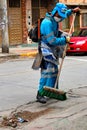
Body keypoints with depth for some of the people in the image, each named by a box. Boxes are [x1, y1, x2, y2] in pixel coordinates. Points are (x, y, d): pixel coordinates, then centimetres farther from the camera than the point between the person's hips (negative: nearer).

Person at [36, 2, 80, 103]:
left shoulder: (54, 19, 8)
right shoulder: (47, 23, -22)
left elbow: (64, 14, 35)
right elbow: (52, 40, -26)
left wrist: (72, 11, 31)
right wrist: (65, 40, -17)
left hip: (53, 51, 10)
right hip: (46, 50, -10)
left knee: (54, 71, 13)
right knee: (46, 72, -16)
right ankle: (40, 94, -15)